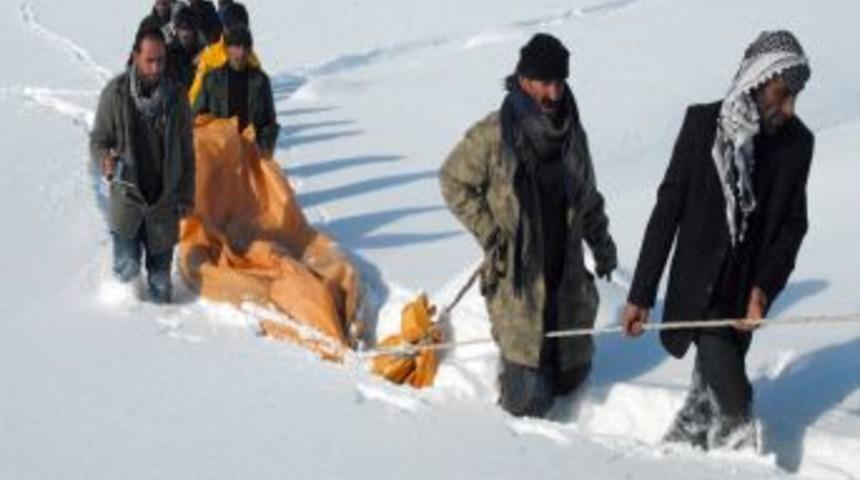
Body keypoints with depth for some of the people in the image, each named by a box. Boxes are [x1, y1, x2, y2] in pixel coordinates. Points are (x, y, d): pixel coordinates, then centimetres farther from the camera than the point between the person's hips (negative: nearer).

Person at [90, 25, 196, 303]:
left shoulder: (176, 96, 0)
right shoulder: (116, 93, -8)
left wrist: (187, 196, 9)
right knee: (128, 268, -7)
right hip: (127, 197, -2)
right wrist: (106, 161, -24)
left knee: (161, 268, 9)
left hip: (165, 199, 2)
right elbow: (98, 140, -2)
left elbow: (186, 152, 9)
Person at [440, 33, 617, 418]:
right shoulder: (493, 134, -12)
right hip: (516, 277, -6)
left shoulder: (573, 134, 7)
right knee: (530, 400, -6)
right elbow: (454, 181, -2)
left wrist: (600, 241, 16)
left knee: (572, 375, 11)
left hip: (567, 275, 6)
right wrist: (489, 233, -7)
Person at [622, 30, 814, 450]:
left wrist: (764, 288, -14)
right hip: (699, 288, -4)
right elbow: (668, 210, -8)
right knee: (733, 400, -10)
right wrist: (641, 294, -8)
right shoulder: (703, 123, -11)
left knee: (711, 389, 16)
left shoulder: (797, 142, -2)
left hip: (746, 293, 4)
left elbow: (793, 223, 2)